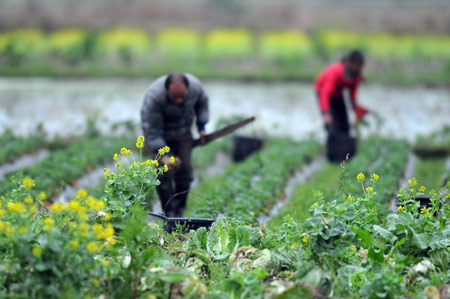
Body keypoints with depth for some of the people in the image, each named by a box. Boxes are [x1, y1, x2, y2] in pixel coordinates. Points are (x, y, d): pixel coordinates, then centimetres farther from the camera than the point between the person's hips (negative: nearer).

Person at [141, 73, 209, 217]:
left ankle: (179, 212, 12)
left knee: (185, 170, -1)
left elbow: (202, 103, 2)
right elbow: (152, 131, -32)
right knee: (164, 172, -13)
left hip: (183, 132, 4)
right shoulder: (153, 97, -38)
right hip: (159, 133, -3)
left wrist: (202, 127, 1)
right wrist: (163, 155, -40)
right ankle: (169, 214, -5)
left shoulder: (195, 86, -26)